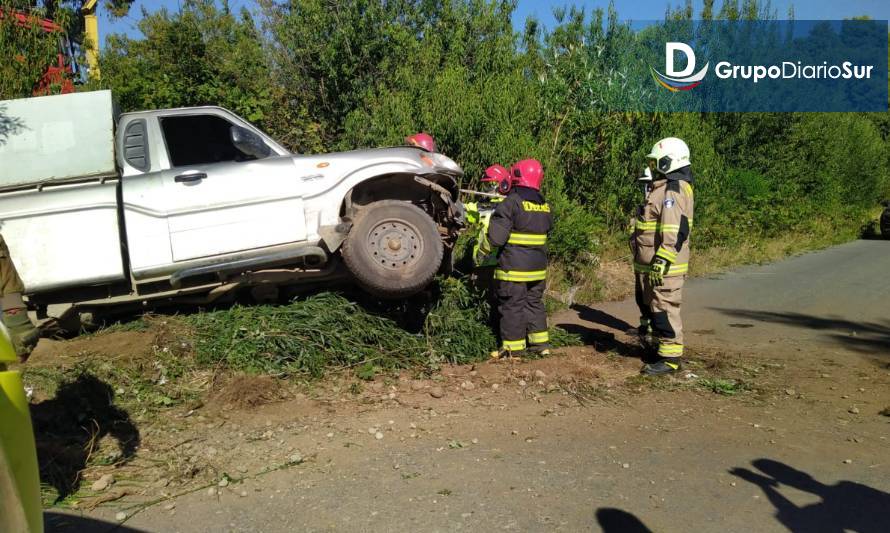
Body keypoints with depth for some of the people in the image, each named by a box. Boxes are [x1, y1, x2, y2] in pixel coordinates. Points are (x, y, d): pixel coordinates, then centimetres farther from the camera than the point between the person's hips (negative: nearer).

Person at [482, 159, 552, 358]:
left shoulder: (511, 202, -14)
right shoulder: (545, 205, 9)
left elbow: (496, 235, -17)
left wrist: (483, 251, -2)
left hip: (513, 266, -7)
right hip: (538, 266, 7)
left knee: (512, 306, 2)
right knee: (534, 302, 18)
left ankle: (513, 349, 7)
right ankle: (540, 343, 23)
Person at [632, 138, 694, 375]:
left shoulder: (673, 189, -16)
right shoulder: (665, 188, 18)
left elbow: (674, 230, -25)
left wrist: (662, 261, -28)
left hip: (665, 267, -11)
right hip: (653, 265, 11)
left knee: (665, 310, -5)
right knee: (657, 309, 17)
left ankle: (671, 358, 2)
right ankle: (662, 349, 29)